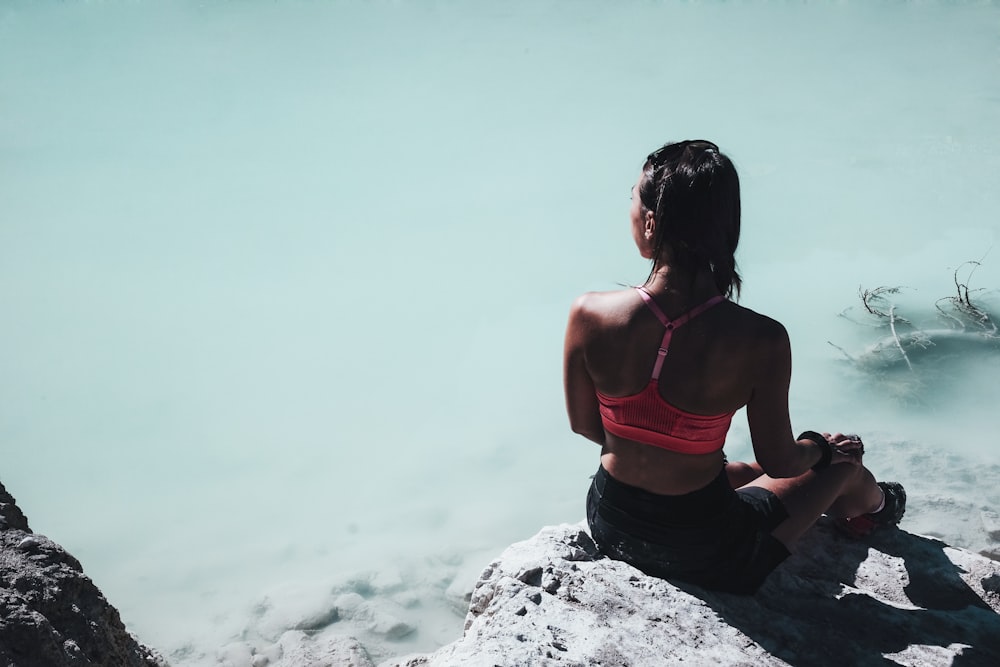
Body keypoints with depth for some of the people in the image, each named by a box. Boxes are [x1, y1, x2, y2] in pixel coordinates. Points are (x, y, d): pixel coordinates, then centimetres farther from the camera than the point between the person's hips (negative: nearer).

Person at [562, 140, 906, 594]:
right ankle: (874, 507, 63)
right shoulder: (760, 341, -26)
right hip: (703, 554, -3)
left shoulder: (588, 316, -20)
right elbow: (779, 461, -12)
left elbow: (583, 424, -4)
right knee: (844, 460, 27)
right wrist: (821, 448, 12)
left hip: (609, 526, 3)